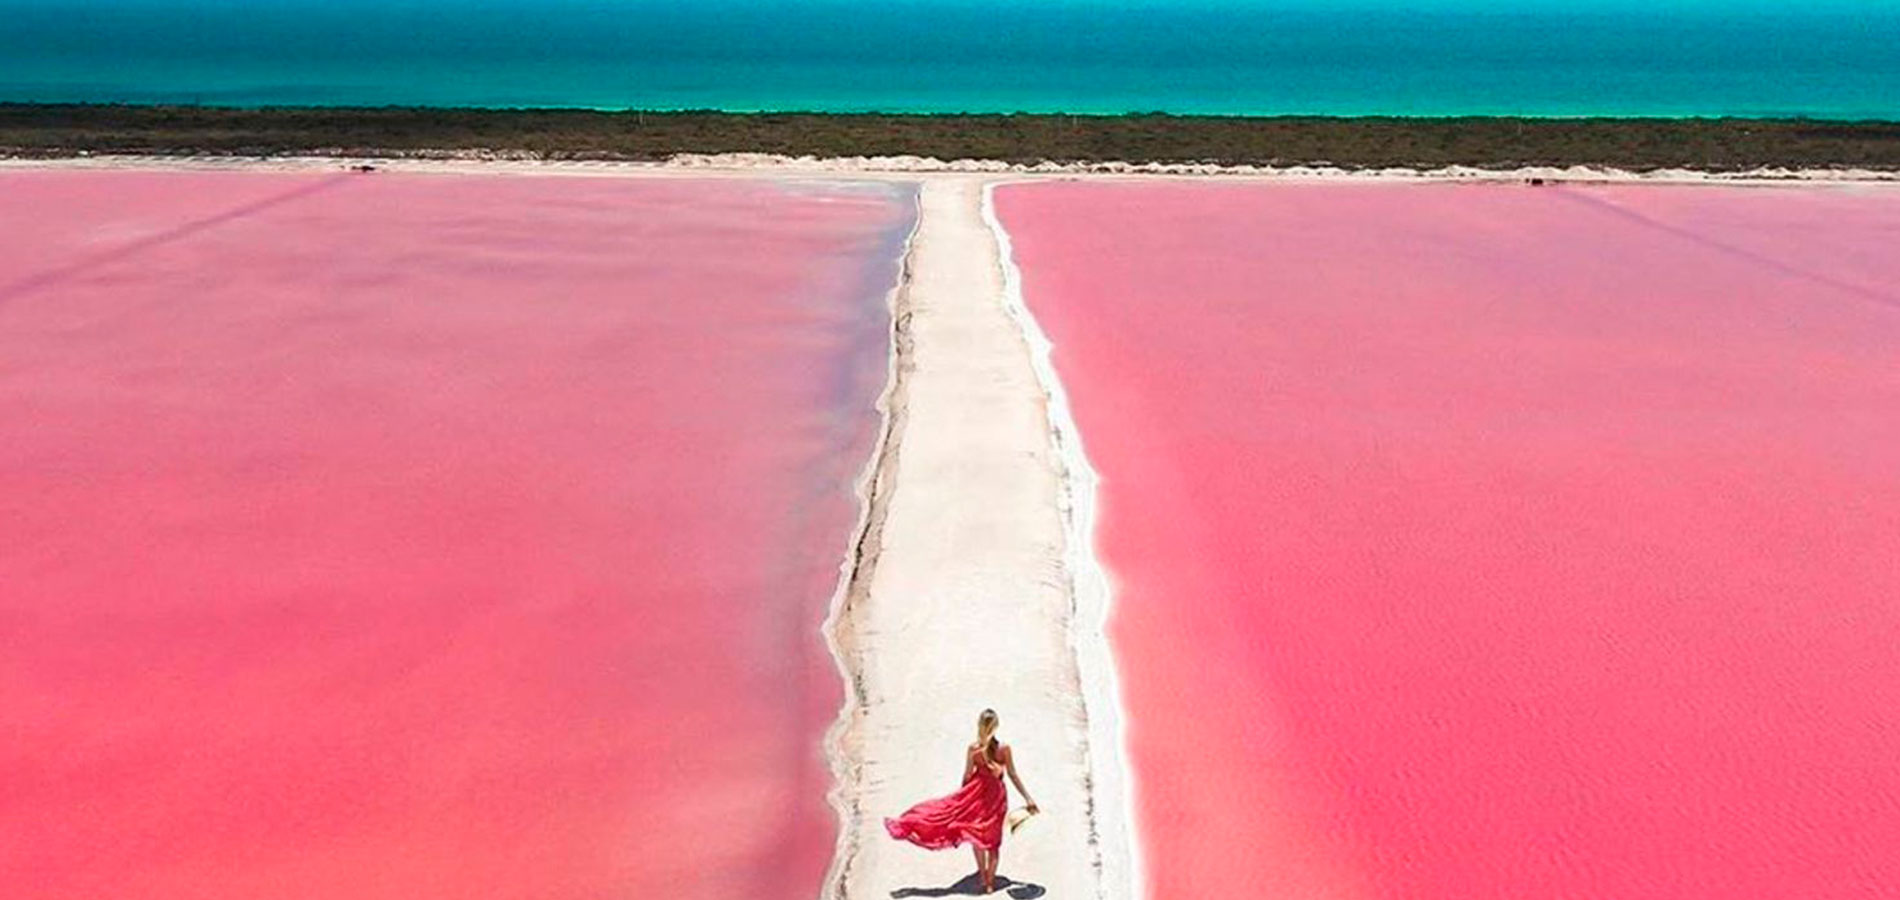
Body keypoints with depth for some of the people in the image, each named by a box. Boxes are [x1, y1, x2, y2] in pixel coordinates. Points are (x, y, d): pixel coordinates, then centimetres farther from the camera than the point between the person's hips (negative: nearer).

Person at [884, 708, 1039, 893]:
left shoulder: (972, 749, -14)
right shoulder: (1004, 748, -15)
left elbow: (967, 776, -6)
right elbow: (1013, 775, -10)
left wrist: (963, 797, 10)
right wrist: (1028, 798, -2)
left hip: (978, 794, 0)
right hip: (997, 795, 0)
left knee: (977, 836, 18)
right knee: (993, 839, 12)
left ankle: (983, 876, 23)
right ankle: (990, 881, 16)